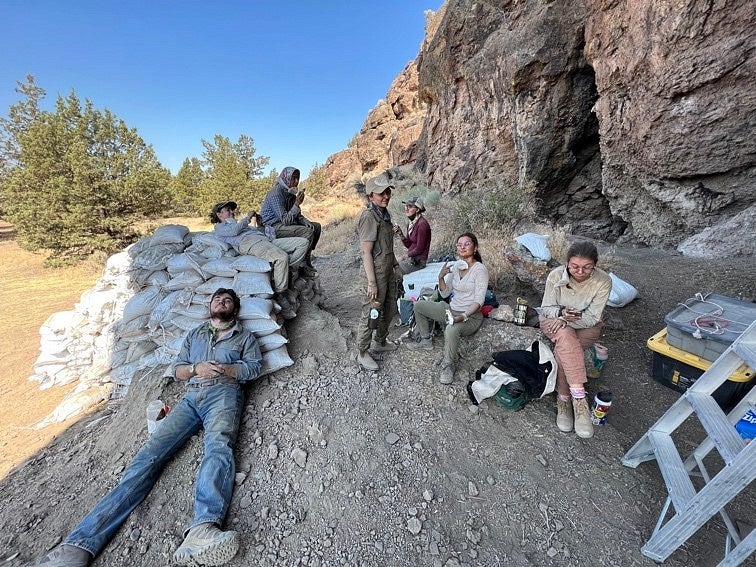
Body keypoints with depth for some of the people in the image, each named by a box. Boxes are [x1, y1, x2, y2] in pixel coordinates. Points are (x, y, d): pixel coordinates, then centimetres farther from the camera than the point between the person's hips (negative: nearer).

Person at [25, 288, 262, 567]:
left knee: (218, 445, -34)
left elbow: (254, 367, 6)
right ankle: (79, 544, -26)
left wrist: (222, 369, -9)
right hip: (190, 397, 5)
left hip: (223, 393, -4)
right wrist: (196, 369, -3)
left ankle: (203, 530, -53)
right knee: (151, 451, -17)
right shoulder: (195, 334, 28)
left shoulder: (244, 335, 18)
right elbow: (177, 369, 20)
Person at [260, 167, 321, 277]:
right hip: (272, 227, -9)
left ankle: (306, 256, 14)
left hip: (286, 222, 9)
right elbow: (285, 220, -26)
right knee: (307, 232, -26)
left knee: (316, 227, 6)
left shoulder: (290, 193, 8)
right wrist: (297, 203, -27)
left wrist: (305, 220, -7)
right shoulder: (276, 194, -19)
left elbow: (297, 215, 14)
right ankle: (304, 265, -12)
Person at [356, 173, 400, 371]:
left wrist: (395, 264, 19)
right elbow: (366, 252, -21)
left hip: (389, 270, 9)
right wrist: (372, 282, -22)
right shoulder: (369, 217, -18)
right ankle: (363, 353, 20)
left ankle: (380, 342, 39)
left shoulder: (385, 213, 9)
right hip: (377, 271, -9)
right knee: (372, 312, 2)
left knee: (390, 309, 19)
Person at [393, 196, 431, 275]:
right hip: (411, 258, 8)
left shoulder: (422, 224, -18)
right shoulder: (411, 223, 8)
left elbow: (419, 249, -17)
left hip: (418, 261, -8)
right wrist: (400, 234, -3)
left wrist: (405, 256, -7)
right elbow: (408, 245, 11)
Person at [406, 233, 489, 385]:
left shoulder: (480, 269, -15)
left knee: (451, 330, -39)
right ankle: (426, 341, 22)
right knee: (418, 306, 5)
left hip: (471, 316, -7)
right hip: (451, 309, 8)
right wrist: (441, 277, -12)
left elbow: (479, 300, -19)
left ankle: (448, 365, -11)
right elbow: (445, 293, 6)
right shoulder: (456, 266, 5)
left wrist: (464, 316, -33)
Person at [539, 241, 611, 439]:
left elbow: (593, 318, -17)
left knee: (563, 349, -31)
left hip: (586, 326, 0)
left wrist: (573, 318, -32)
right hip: (555, 320, 0)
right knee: (565, 336, -36)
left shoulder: (603, 281, -18)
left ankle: (564, 400, -17)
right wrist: (561, 313, -30)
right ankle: (579, 399, -34)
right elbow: (546, 308, -10)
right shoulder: (556, 275, -18)